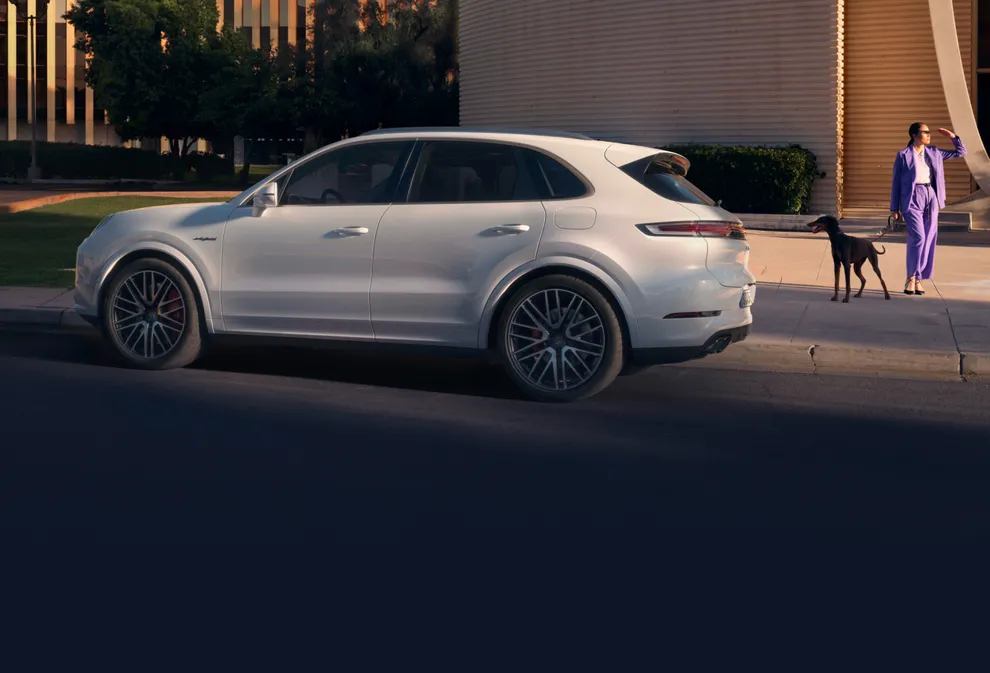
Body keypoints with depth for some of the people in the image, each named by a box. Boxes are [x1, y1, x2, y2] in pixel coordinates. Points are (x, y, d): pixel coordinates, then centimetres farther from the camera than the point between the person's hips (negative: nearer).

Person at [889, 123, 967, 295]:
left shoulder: (934, 153, 12)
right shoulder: (903, 155, -1)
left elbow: (961, 152, 21)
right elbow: (896, 182, 2)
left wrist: (952, 137, 6)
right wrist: (894, 208, 0)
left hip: (931, 198, 5)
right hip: (912, 198, -5)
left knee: (928, 239, 2)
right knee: (918, 237, -17)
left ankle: (919, 279, 10)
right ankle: (911, 277, -6)